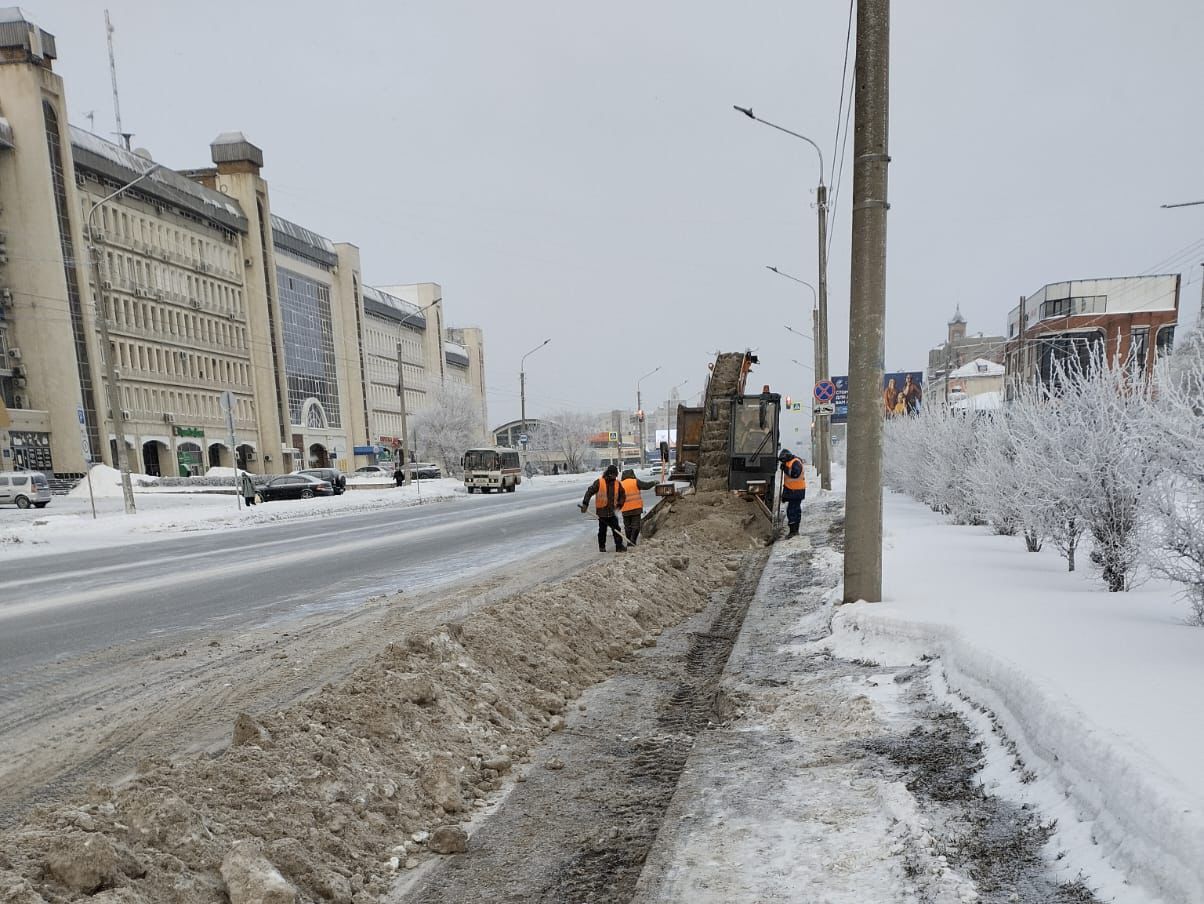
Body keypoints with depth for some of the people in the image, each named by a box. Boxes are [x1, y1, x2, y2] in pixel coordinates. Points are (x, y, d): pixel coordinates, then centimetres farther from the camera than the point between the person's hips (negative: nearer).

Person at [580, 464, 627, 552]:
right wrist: (585, 504, -18)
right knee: (602, 530, 6)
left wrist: (619, 505, 0)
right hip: (602, 511, -3)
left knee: (616, 529, -1)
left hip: (612, 511, 3)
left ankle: (619, 546, 3)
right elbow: (589, 492, -11)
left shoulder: (617, 483, 3)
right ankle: (602, 547, 18)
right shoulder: (599, 482, -10)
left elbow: (623, 495, 14)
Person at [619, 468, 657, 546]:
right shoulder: (635, 482, -3)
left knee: (627, 526, 12)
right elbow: (646, 485, -1)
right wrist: (654, 482, 15)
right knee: (635, 525, 1)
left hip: (625, 509, 3)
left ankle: (629, 542, 13)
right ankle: (632, 542, -7)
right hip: (636, 508, -3)